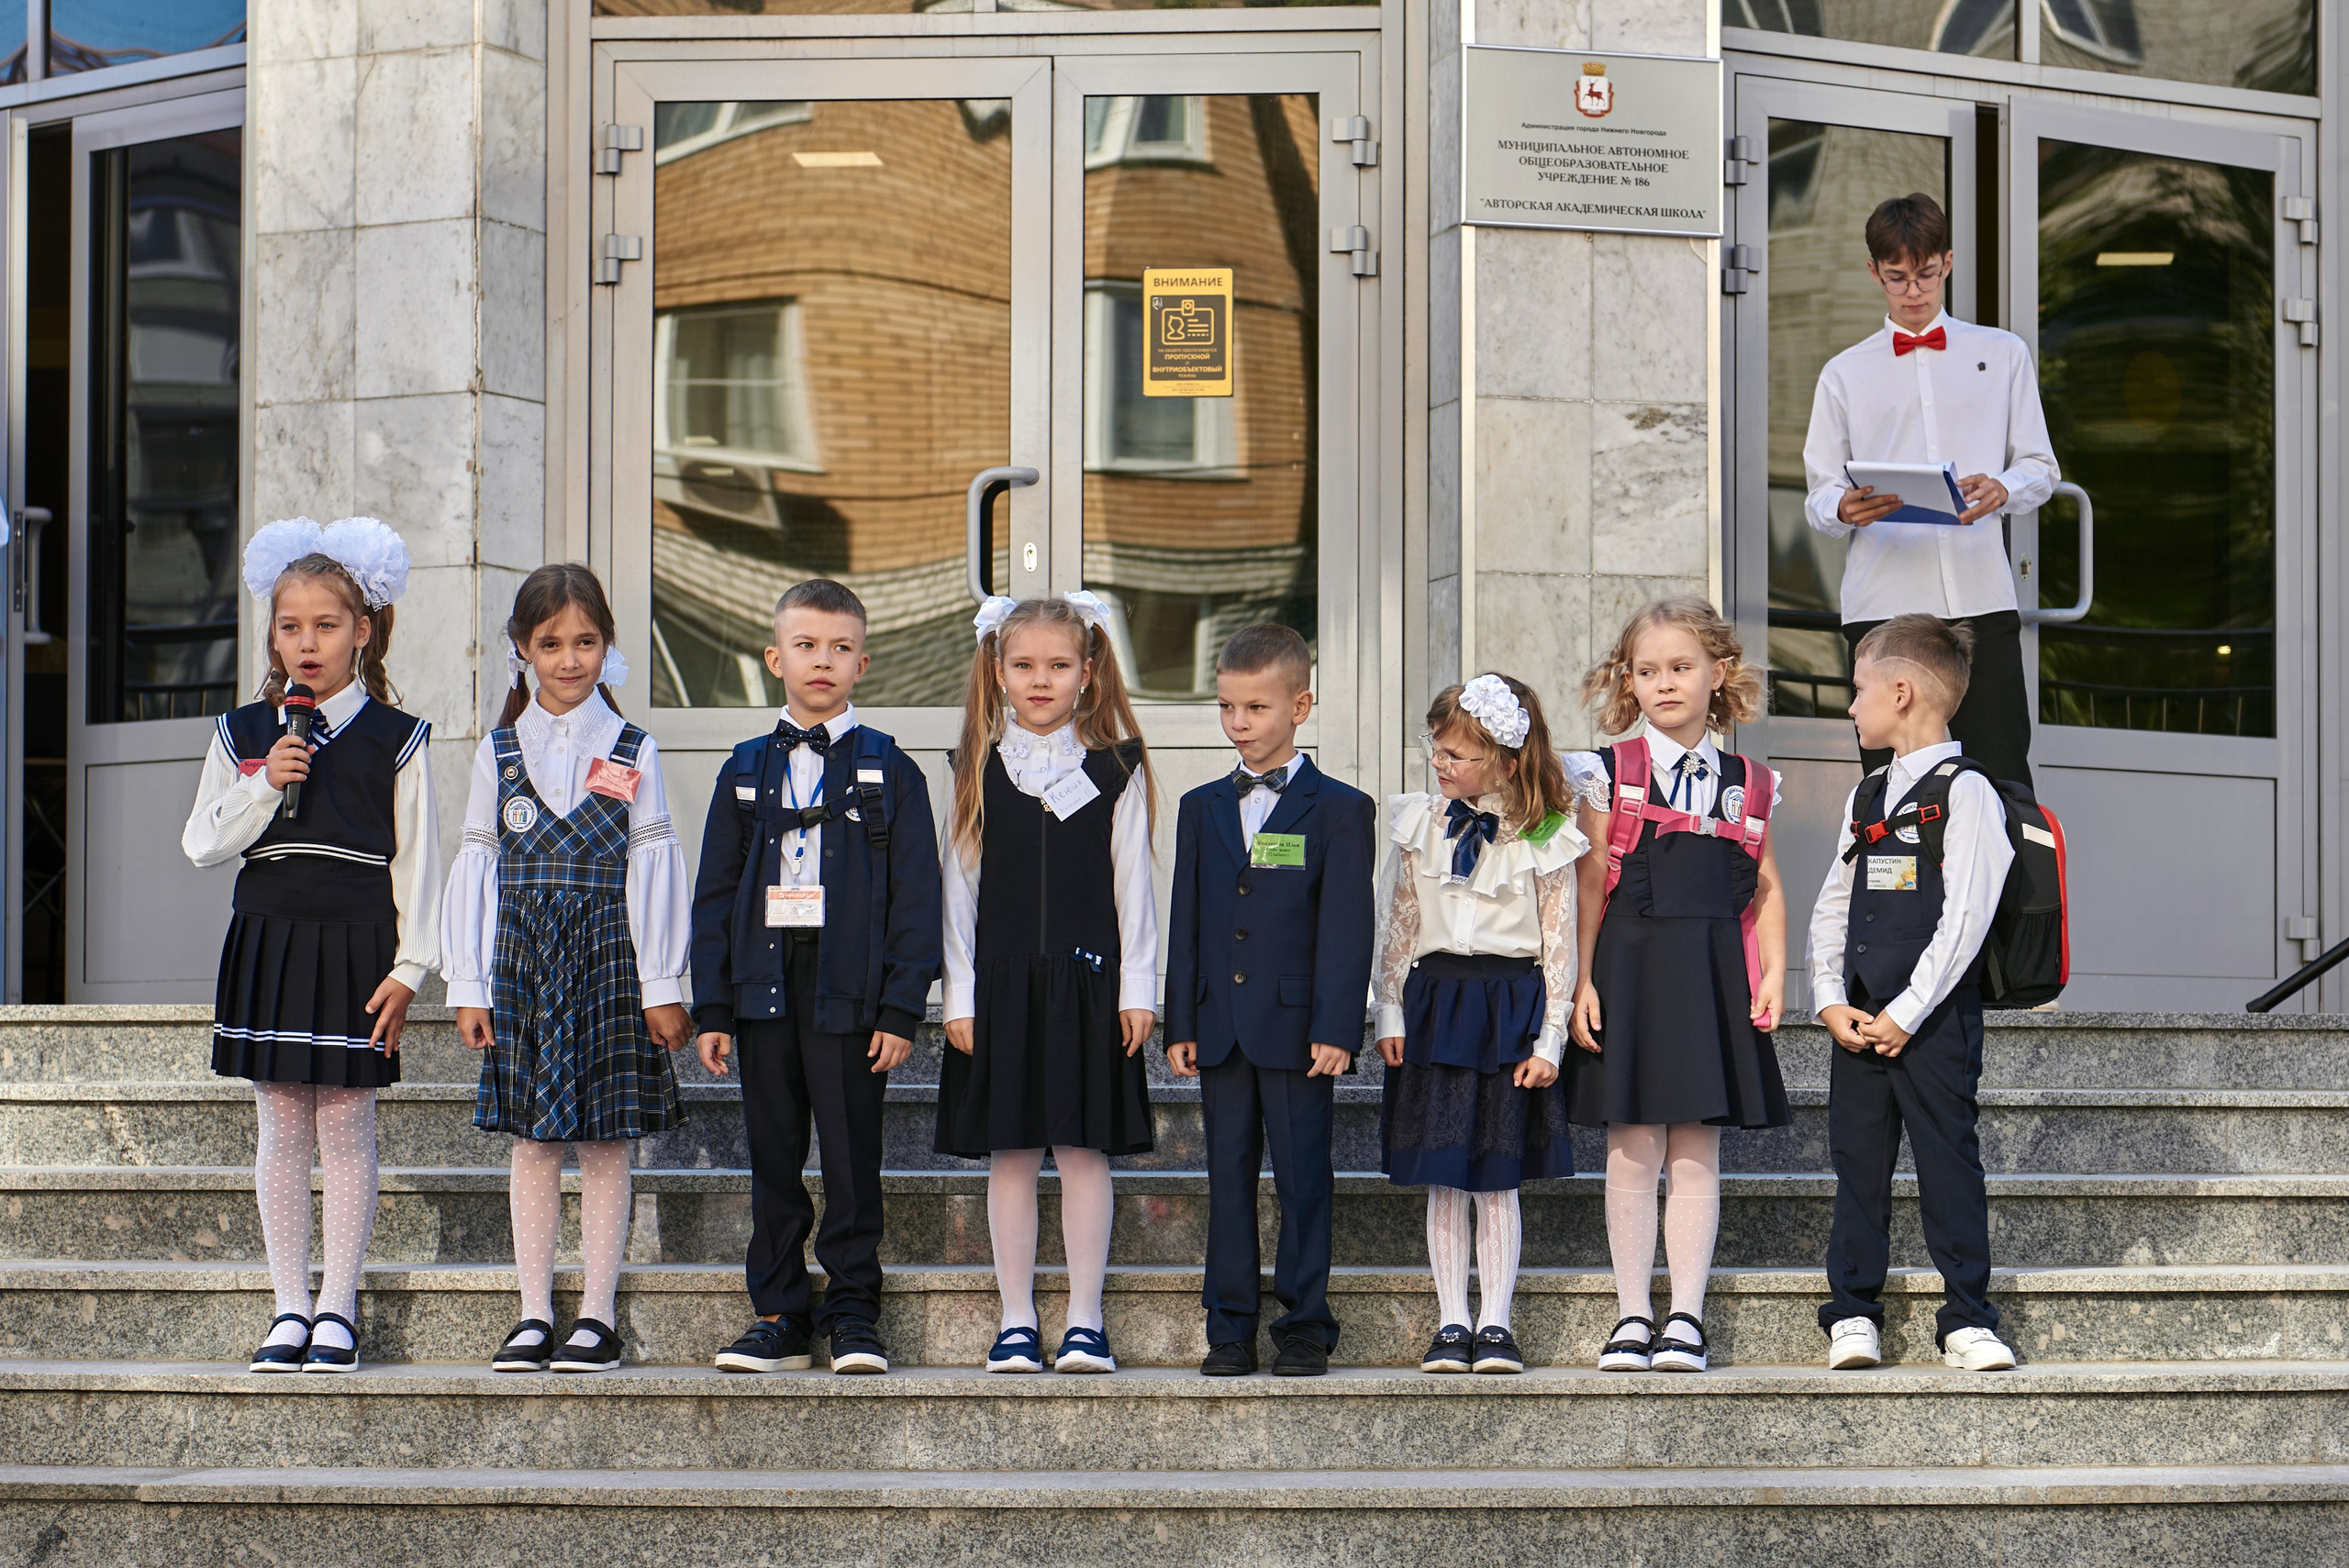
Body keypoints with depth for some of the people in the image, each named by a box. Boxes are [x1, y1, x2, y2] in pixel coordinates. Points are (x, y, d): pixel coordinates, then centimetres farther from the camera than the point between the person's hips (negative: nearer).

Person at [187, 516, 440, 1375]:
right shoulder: (243, 734, 7)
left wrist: (408, 966, -6)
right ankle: (290, 1307, 12)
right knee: (281, 1132, 5)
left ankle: (338, 1307, 8)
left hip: (356, 945, -3)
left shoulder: (394, 740, -1)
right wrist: (263, 789, -9)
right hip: (268, 942, 3)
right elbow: (203, 844, 6)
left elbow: (416, 860, 0)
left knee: (346, 1129, 0)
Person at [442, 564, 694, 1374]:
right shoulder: (498, 755, 6)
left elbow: (653, 868, 0)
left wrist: (663, 986, -4)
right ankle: (534, 1316, 9)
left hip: (608, 956, -2)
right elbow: (476, 867, 7)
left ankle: (598, 1315, 7)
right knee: (532, 1140, 4)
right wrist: (468, 984, 3)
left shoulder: (632, 754, 2)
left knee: (605, 1141, 2)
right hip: (522, 957, 2)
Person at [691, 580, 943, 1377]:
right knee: (774, 1159, 7)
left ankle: (853, 1313, 7)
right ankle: (778, 1315, 14)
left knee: (851, 1157, -1)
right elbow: (714, 893, 11)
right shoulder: (747, 770, 11)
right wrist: (710, 1007, 4)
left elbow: (915, 895, -1)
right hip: (763, 985, 3)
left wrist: (901, 1009, -9)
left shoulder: (889, 770, 2)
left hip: (849, 995, -3)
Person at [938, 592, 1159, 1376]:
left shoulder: (1114, 768, 3)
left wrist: (1137, 987, -1)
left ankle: (1085, 1321, 6)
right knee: (1010, 1154, 3)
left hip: (1087, 981, -1)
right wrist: (960, 995, 0)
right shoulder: (979, 770, 5)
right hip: (1001, 982, 1)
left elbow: (1132, 882, 4)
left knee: (1083, 1150, 0)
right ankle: (1017, 1322, 9)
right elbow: (960, 883, 5)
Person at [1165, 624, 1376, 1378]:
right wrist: (1181, 1023, 5)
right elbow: (1185, 922, 12)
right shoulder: (1202, 808, 12)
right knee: (1228, 1176, 6)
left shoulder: (1339, 809, 0)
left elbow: (1346, 927, -5)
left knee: (1304, 1176, 1)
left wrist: (1336, 1028, -13)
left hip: (1297, 1029, -4)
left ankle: (1305, 1325, 7)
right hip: (1220, 1027, 4)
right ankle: (1230, 1328, 11)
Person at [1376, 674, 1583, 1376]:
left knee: (1498, 1178, 2)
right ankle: (1451, 1324, 9)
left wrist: (1549, 1041, -5)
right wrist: (1390, 1013, 5)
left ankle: (1495, 1325, 9)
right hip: (1435, 1004, 3)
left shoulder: (1544, 840, -4)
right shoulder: (1419, 826, 5)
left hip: (1510, 1011, -3)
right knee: (1443, 1179, 3)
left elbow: (1558, 943, -2)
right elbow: (1398, 925, 10)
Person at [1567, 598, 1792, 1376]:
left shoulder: (1747, 785, 10)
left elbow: (1766, 889, 13)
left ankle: (1685, 1314, 9)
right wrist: (1582, 982, -6)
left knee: (1696, 1156, 3)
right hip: (1630, 971, -1)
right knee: (1632, 1153, 0)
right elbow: (1589, 884, 0)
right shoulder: (1611, 774, 3)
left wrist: (1772, 972, 1)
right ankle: (1632, 1315, 8)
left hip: (1713, 979, 2)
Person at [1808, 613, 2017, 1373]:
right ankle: (1853, 1312, 14)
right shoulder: (1866, 797, 16)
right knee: (1857, 1159, 7)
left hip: (1934, 1018, -6)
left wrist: (1907, 1013, -15)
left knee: (1949, 1162, -3)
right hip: (1858, 1018, 7)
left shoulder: (1966, 793, -7)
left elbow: (1966, 917, -13)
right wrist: (1830, 999, 1)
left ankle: (1967, 1318, 3)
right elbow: (1831, 906, 16)